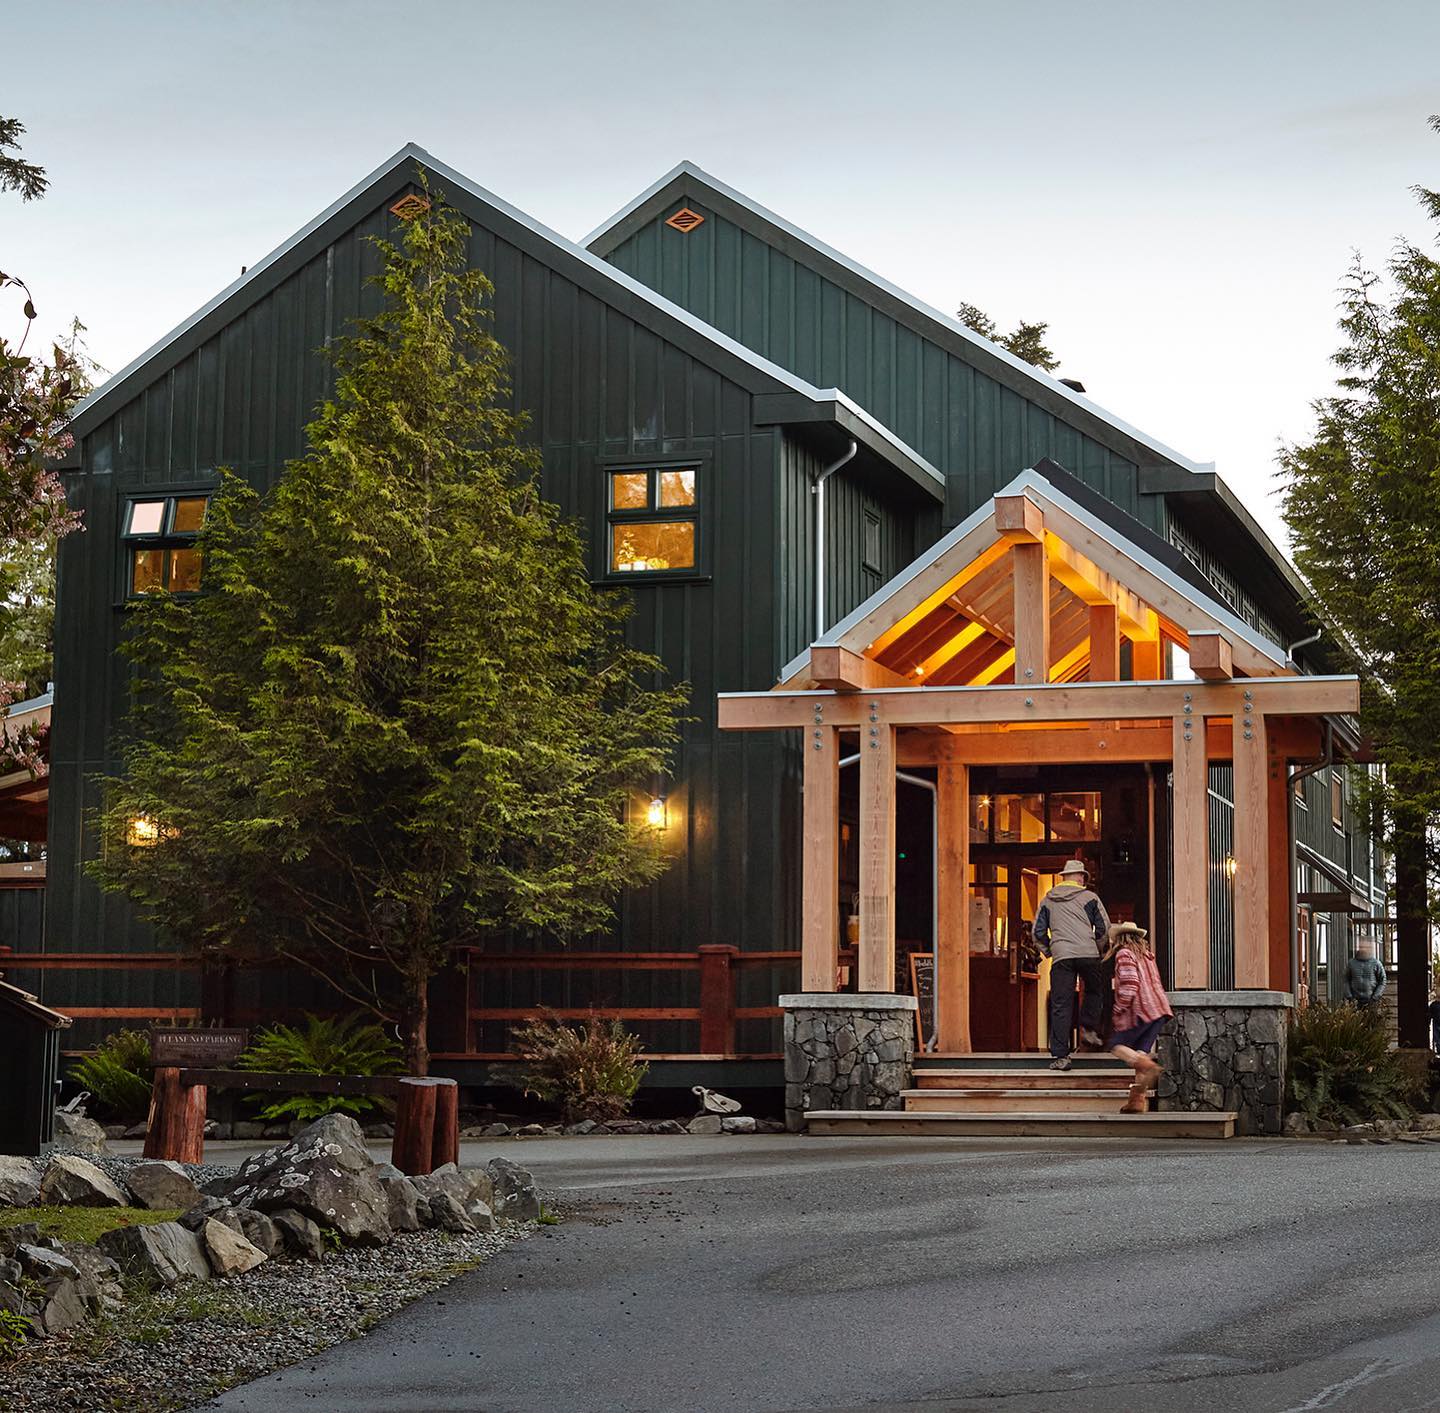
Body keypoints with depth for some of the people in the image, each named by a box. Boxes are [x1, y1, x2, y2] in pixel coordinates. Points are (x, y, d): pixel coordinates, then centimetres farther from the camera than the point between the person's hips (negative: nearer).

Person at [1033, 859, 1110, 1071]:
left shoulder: (1048, 900, 15)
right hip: (1088, 954, -1)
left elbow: (1038, 931, 12)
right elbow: (1104, 927, 7)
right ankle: (1089, 1028, 10)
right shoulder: (1089, 897, 9)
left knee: (1060, 1006, 0)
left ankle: (1060, 1056, -4)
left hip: (1061, 956, 1)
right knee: (1094, 990, 26)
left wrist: (1048, 951, 25)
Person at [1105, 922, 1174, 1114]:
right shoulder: (1147, 954, 23)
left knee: (1117, 1044, 1)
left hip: (1140, 1011, -8)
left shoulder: (1124, 954, -3)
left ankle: (1148, 1066, -25)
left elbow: (1130, 985, -15)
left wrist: (1119, 1010, -7)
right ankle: (1137, 1099, -3)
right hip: (1159, 1008, 8)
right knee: (1141, 1052, 7)